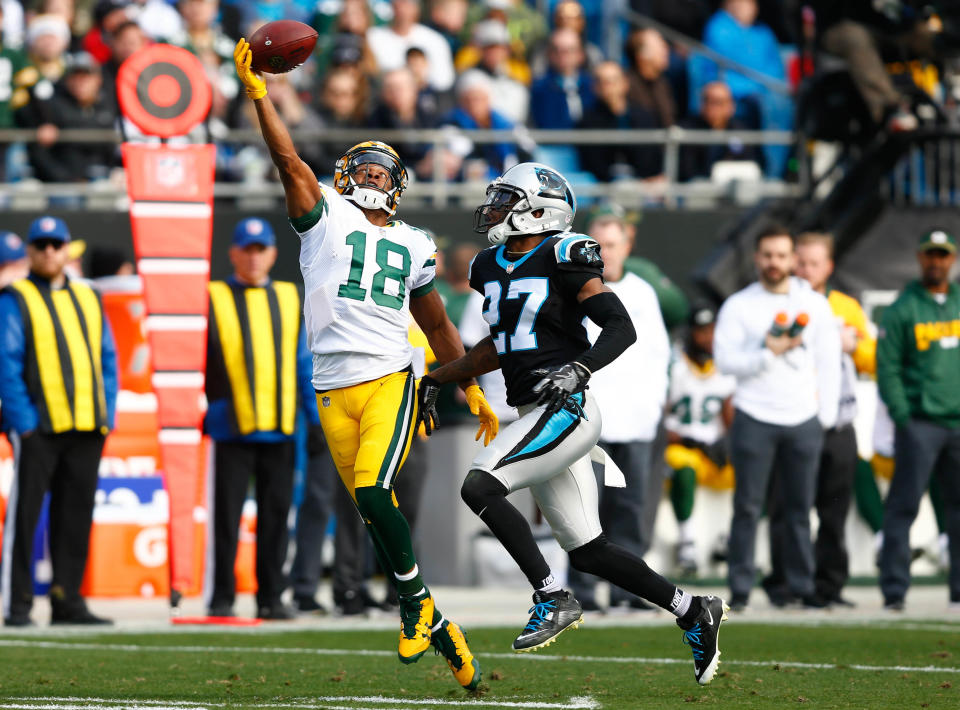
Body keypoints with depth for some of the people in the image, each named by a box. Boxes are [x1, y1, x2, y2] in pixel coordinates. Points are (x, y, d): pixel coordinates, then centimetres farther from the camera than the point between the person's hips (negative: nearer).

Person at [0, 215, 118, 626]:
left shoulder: (88, 300, 17)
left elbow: (107, 361, 17)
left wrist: (106, 415, 5)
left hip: (87, 427, 5)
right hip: (38, 427, -5)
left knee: (76, 516, 6)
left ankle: (67, 601, 12)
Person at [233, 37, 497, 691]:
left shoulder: (411, 246, 17)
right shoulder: (325, 216, 10)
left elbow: (438, 326, 25)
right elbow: (289, 160, -3)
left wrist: (472, 390, 24)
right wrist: (257, 93, -13)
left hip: (390, 381, 0)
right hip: (336, 391, 0)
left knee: (374, 494, -22)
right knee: (376, 514, 1)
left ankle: (417, 603, -4)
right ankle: (437, 630, 12)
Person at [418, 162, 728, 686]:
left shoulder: (562, 260, -10)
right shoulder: (491, 268, 14)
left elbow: (621, 327, -15)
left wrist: (578, 369, -29)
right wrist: (437, 380, 27)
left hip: (565, 409, -8)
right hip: (537, 417, 8)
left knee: (479, 487, -22)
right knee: (587, 551, 9)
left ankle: (552, 599, -16)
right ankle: (692, 613, 19)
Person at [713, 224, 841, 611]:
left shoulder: (815, 304, 11)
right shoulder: (738, 306, 4)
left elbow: (828, 362, 12)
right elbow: (724, 360, -4)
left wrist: (826, 417, 5)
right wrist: (769, 353, -15)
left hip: (804, 420, 2)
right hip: (754, 419, -2)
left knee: (799, 507, 2)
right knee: (748, 507, -4)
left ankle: (801, 584, 7)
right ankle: (740, 589, -2)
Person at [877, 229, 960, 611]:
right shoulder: (902, 309, -1)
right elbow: (887, 368, -4)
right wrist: (902, 418, -11)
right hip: (919, 424, -4)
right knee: (903, 507, -5)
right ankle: (894, 590, -3)